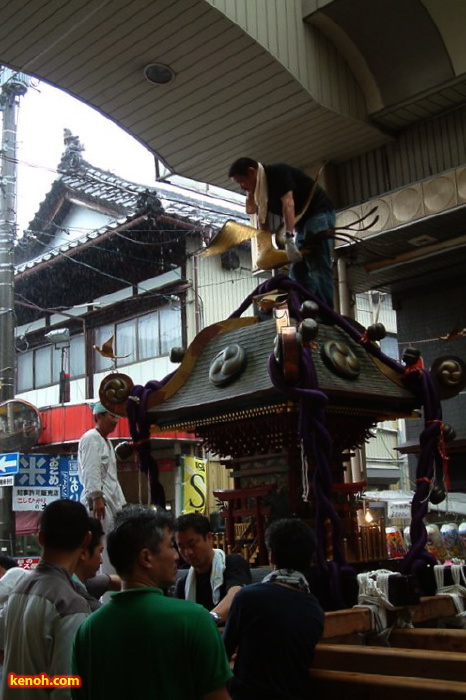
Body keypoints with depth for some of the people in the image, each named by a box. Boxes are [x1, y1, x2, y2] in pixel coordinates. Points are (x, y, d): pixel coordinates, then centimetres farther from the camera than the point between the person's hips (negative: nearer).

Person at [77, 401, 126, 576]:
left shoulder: (106, 441, 24)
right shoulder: (91, 438, -6)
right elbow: (91, 471, -18)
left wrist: (121, 502, 23)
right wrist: (97, 497, -27)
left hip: (111, 501, 10)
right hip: (99, 500, -10)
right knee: (103, 547, -12)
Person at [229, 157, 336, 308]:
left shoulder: (277, 172, -16)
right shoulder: (258, 190, 9)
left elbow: (288, 203, -28)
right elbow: (262, 220, 8)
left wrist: (289, 240, -37)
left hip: (319, 214, -10)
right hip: (303, 223, 10)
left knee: (319, 268, -19)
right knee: (298, 270, 2)